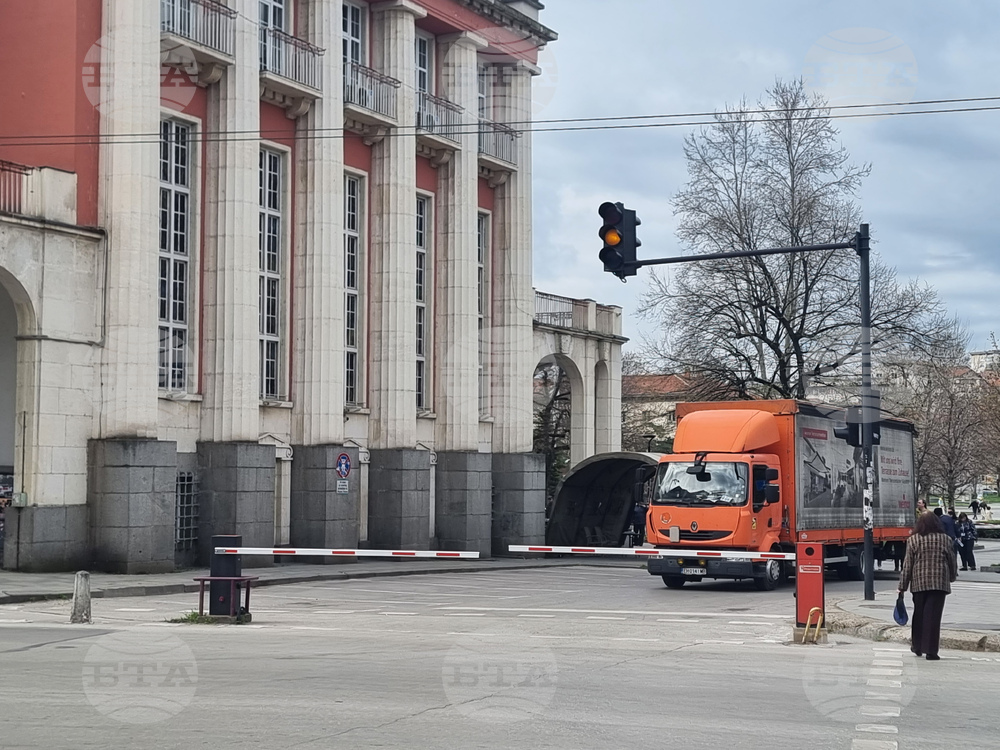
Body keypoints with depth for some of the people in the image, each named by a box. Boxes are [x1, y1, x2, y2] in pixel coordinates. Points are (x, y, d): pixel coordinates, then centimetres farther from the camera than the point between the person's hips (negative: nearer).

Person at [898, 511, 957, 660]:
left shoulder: (913, 540, 0)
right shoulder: (945, 539, 1)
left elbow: (907, 565, 0)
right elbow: (952, 561, 9)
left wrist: (902, 586, 5)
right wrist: (952, 576, 28)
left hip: (919, 583, 1)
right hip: (940, 583, -1)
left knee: (919, 614, 16)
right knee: (933, 616, -2)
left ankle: (917, 646, 26)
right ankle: (931, 651, -5)